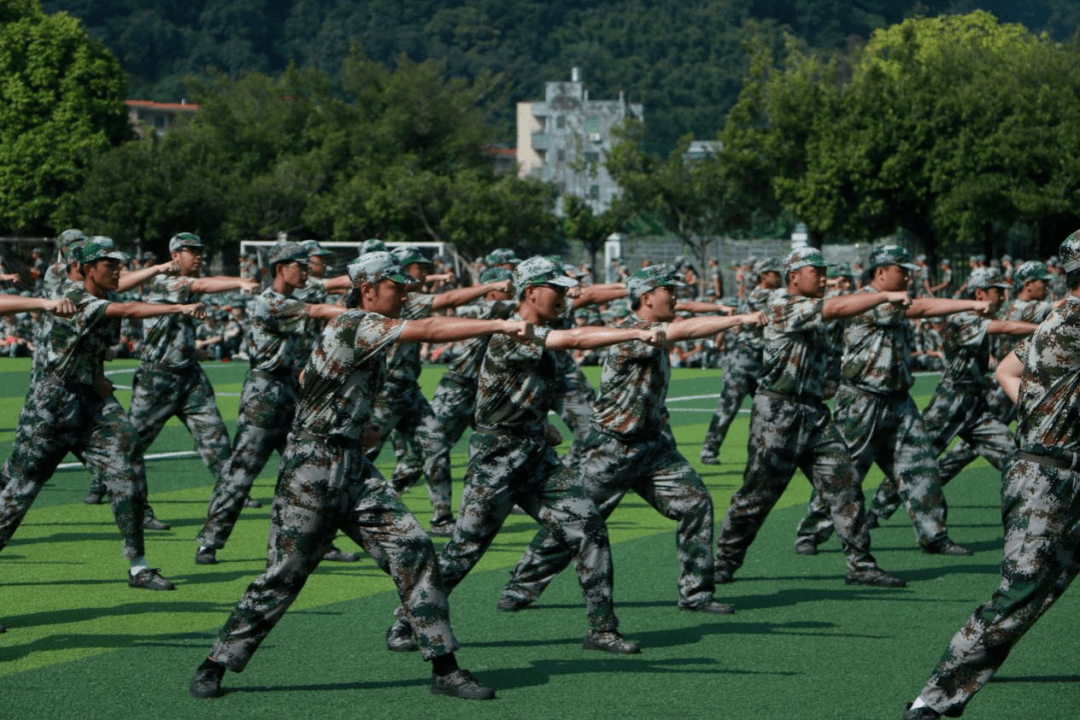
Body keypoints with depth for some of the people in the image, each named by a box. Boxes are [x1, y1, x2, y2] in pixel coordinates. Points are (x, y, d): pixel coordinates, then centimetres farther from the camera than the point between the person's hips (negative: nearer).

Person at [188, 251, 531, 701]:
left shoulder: (368, 331, 14)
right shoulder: (357, 325, -14)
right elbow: (431, 330, -23)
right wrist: (501, 325, -22)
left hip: (353, 469, 9)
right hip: (312, 469, -9)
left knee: (412, 549, -3)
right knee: (284, 574, -3)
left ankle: (444, 668, -2)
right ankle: (215, 667, 12)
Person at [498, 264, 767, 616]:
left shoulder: (654, 332, 8)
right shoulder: (630, 333, -21)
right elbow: (682, 331, -31)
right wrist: (739, 319, -32)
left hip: (653, 444, 8)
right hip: (611, 451, -8)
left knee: (696, 503, -3)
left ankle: (696, 593, 5)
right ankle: (521, 588, 14)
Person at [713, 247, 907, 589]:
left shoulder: (812, 310, 17)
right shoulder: (782, 306, -13)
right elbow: (836, 308, -22)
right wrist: (886, 296, -20)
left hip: (814, 414, 8)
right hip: (777, 415, -8)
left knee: (844, 484, -1)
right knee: (757, 492, 0)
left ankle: (861, 565, 1)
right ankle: (724, 561, 15)